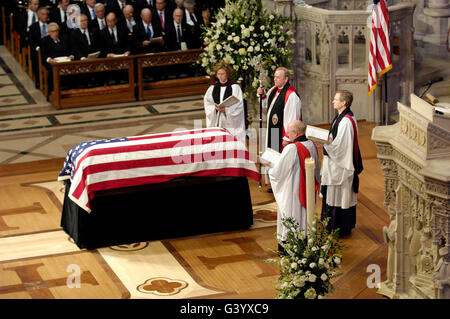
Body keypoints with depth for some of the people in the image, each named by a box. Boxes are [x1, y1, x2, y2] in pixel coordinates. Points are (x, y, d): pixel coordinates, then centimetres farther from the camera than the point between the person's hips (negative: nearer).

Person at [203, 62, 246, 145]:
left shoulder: (235, 87, 1)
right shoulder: (212, 89, 13)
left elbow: (239, 106, -5)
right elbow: (207, 104, 8)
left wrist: (226, 109, -18)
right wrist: (215, 108, -12)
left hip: (231, 122, -3)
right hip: (216, 122, 3)